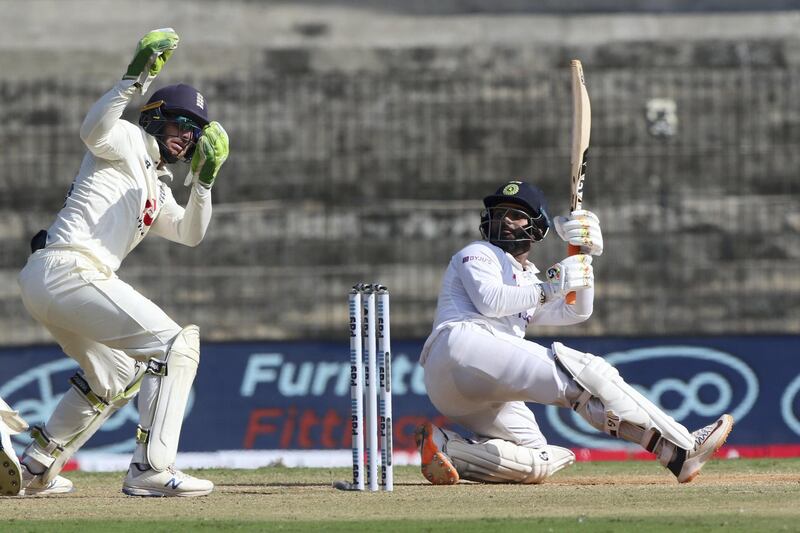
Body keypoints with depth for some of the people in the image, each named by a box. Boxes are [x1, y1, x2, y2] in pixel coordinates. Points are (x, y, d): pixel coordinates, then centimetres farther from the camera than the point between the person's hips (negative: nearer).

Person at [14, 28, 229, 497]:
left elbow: (190, 233, 22)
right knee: (174, 344, -16)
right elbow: (94, 129, -22)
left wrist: (204, 180, 8)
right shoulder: (128, 142, 1)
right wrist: (137, 78, -31)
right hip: (67, 269, -11)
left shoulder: (155, 186, 27)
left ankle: (36, 467, 34)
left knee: (112, 378, 30)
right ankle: (151, 470, -25)